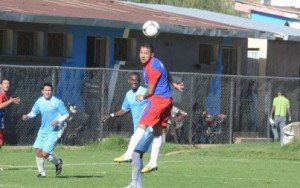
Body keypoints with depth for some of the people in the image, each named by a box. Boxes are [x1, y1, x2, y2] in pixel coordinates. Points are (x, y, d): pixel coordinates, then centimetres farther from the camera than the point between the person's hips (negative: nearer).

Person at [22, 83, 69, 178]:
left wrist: (58, 121, -21)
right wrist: (27, 116, -4)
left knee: (44, 154, -10)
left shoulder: (57, 102, -11)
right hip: (42, 131, 5)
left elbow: (66, 114, -5)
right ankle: (41, 172, 17)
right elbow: (34, 112, 17)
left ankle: (58, 162, 20)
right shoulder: (39, 101, 3)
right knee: (38, 152, 0)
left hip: (53, 132, -5)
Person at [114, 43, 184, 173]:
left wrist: (142, 97, 5)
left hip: (158, 99, -10)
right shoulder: (154, 63, 11)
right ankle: (153, 163, 15)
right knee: (157, 131, 11)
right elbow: (165, 73, 30)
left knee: (142, 125, -15)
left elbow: (150, 91, -13)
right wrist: (173, 84, 40)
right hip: (167, 99, 10)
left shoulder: (152, 68, -18)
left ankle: (128, 155, -22)